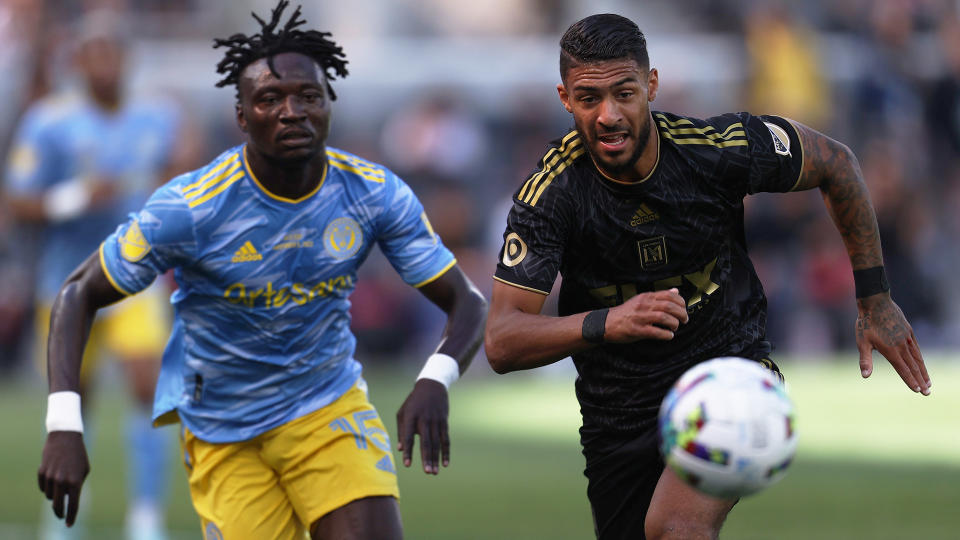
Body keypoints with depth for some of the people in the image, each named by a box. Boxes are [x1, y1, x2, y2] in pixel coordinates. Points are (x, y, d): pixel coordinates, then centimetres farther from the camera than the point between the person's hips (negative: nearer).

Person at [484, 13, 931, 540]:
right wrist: (605, 324, -41)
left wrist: (874, 298, 3)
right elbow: (502, 343, -23)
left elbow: (834, 163, 2)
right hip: (618, 412, 2)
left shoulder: (722, 149, -18)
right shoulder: (548, 195, -19)